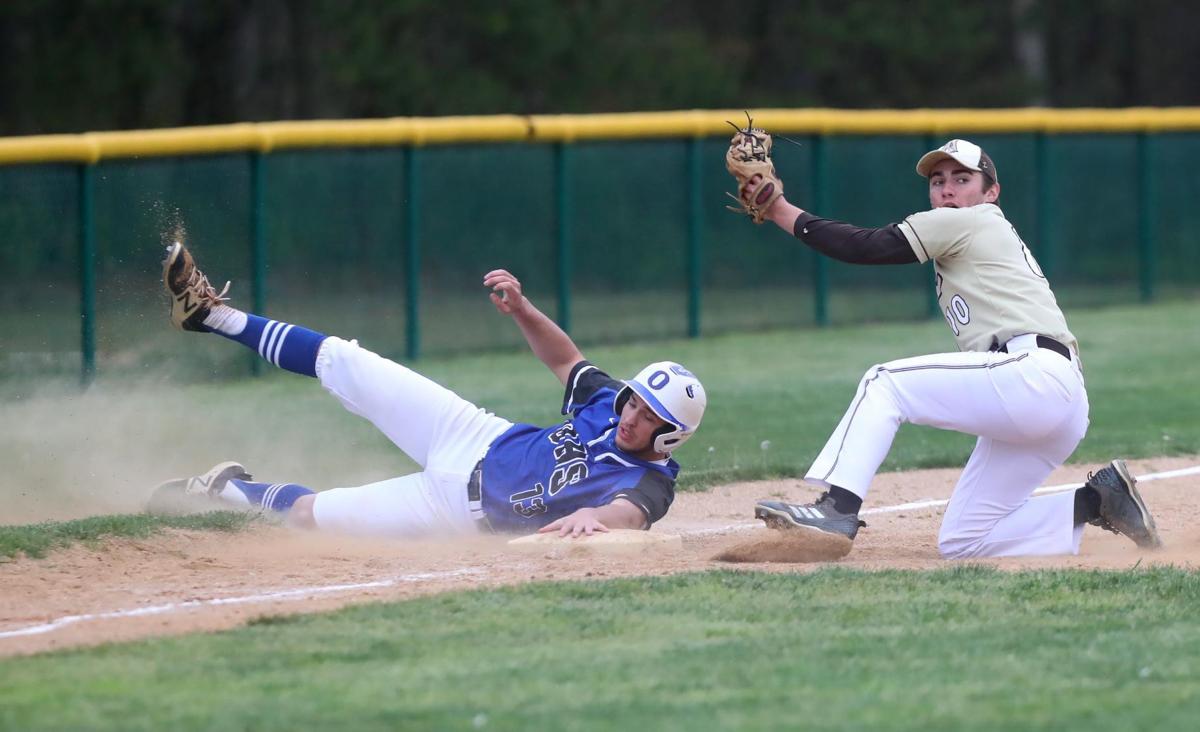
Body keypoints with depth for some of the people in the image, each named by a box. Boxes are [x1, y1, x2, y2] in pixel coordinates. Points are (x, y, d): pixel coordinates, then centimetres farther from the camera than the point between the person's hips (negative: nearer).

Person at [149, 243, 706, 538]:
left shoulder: (650, 485, -25)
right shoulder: (608, 403, -7)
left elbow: (629, 514, -48)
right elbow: (564, 357, 9)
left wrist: (591, 516, -70)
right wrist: (521, 309, -8)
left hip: (466, 508, -5)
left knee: (305, 512, -2)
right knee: (341, 361, 4)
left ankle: (229, 489, 30)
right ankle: (215, 315, 23)